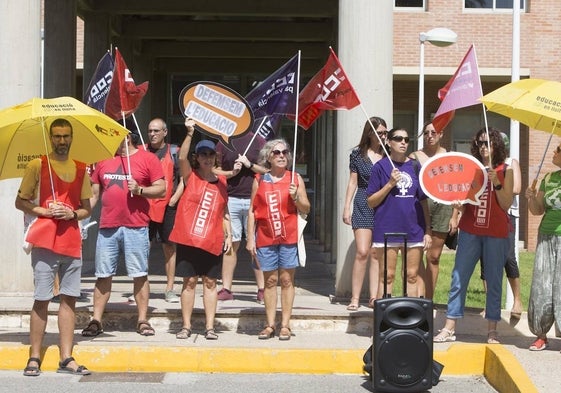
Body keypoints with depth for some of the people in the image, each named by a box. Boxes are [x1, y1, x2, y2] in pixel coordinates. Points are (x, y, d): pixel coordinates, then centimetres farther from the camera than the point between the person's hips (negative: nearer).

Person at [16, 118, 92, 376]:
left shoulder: (80, 169, 13)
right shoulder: (37, 165, 3)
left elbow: (87, 209, 16)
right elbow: (20, 202, 4)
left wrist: (72, 214, -5)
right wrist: (45, 211, -10)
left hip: (72, 241, 4)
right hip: (45, 241, -3)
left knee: (69, 298, 2)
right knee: (42, 299, -3)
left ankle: (66, 359, 6)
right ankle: (34, 358, 3)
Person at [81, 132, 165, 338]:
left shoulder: (148, 159, 3)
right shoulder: (104, 160, 15)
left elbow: (161, 189, -1)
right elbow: (94, 193, 17)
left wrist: (140, 189, -16)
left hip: (136, 227, -4)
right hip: (107, 227, 4)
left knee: (140, 274, 0)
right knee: (103, 275, 5)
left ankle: (143, 320, 7)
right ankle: (96, 320, 11)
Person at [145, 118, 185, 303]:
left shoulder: (174, 152, 6)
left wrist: (175, 198, -6)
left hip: (167, 206, -1)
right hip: (145, 206, 1)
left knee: (169, 246, 3)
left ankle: (169, 289, 10)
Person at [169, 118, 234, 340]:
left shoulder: (221, 182, 11)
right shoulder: (190, 176, 2)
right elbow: (182, 157, -18)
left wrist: (228, 235, 8)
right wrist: (189, 134, -28)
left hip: (213, 241, 2)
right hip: (188, 238, -2)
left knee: (210, 282, 4)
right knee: (189, 281, 1)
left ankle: (210, 327, 7)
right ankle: (186, 326, 7)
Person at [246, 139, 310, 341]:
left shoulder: (295, 178, 5)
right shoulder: (259, 180, 7)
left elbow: (306, 209, 7)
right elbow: (252, 210, 8)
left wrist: (296, 197, -13)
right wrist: (250, 238, 3)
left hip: (289, 236, -1)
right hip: (265, 237, 1)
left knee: (286, 280, 0)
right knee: (270, 280, 5)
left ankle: (285, 325, 5)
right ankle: (270, 325, 11)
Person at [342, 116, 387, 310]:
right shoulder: (358, 154, 3)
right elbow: (353, 182, 6)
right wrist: (346, 207, 2)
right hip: (363, 207, -2)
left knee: (377, 254, 4)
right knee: (362, 252, -9)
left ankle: (374, 297, 7)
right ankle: (355, 298, -3)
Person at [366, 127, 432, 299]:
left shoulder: (415, 166, 9)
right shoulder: (381, 166, 0)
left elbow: (423, 201, 11)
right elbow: (371, 202, -2)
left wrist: (428, 230, 6)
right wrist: (390, 184, -13)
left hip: (413, 230, 3)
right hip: (387, 229, -3)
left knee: (412, 276, 7)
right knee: (387, 277, 1)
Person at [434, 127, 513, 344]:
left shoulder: (505, 171, 2)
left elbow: (506, 204, -4)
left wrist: (496, 182, -15)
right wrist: (457, 204, -11)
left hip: (496, 233, -2)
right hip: (470, 231, 2)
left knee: (494, 281, 3)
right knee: (458, 278, -1)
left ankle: (492, 330, 11)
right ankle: (449, 327, 3)